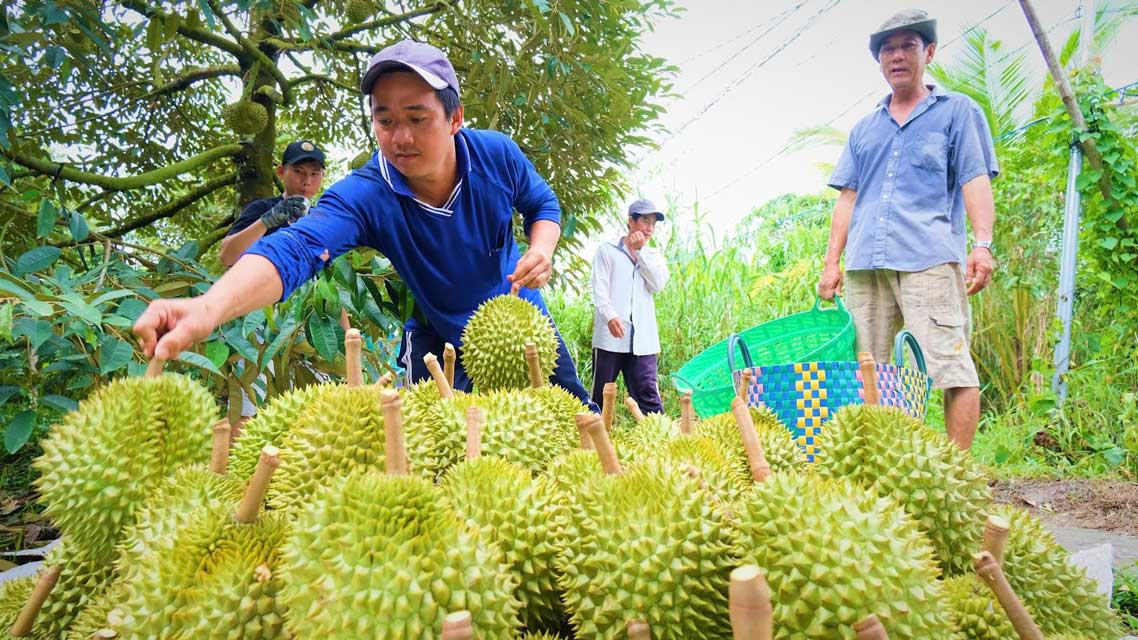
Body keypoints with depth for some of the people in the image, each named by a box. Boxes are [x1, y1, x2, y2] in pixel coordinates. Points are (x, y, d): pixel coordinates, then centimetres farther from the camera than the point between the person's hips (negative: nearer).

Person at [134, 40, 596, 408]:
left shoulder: (497, 154, -21)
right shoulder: (363, 195, -30)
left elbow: (542, 204, -1)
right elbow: (298, 247, -48)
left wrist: (541, 251, -24)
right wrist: (210, 306, -66)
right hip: (438, 335, -2)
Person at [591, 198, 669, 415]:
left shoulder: (653, 257, 20)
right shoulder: (607, 251, 10)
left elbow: (658, 284, 0)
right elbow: (600, 289, -3)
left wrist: (640, 251, 0)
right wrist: (610, 316, -20)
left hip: (643, 340, 2)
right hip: (610, 336, -2)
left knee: (649, 397, -5)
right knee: (600, 395, 2)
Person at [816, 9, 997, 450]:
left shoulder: (957, 111, 14)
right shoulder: (864, 129, 25)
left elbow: (975, 180, 3)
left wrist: (982, 244, -11)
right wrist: (832, 262, 11)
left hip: (930, 259, -4)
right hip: (865, 264, 4)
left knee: (951, 364, -11)